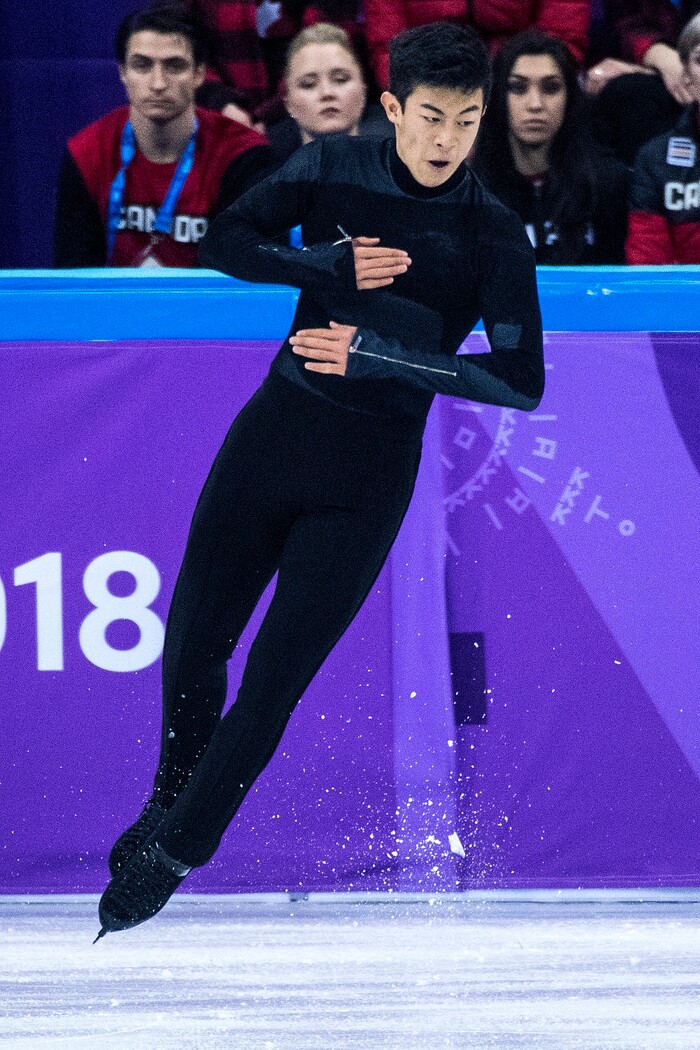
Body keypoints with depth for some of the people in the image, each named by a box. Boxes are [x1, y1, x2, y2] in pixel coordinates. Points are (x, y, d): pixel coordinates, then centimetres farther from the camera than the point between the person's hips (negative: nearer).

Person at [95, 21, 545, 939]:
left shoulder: (492, 237, -10)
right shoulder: (334, 167, -2)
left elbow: (521, 381, -15)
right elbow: (224, 242, 0)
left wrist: (376, 355, -21)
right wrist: (329, 269, -17)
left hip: (368, 475, -3)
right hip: (275, 428, 3)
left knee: (274, 681, -5)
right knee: (192, 646, 10)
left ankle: (171, 853, 7)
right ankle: (169, 803, 36)